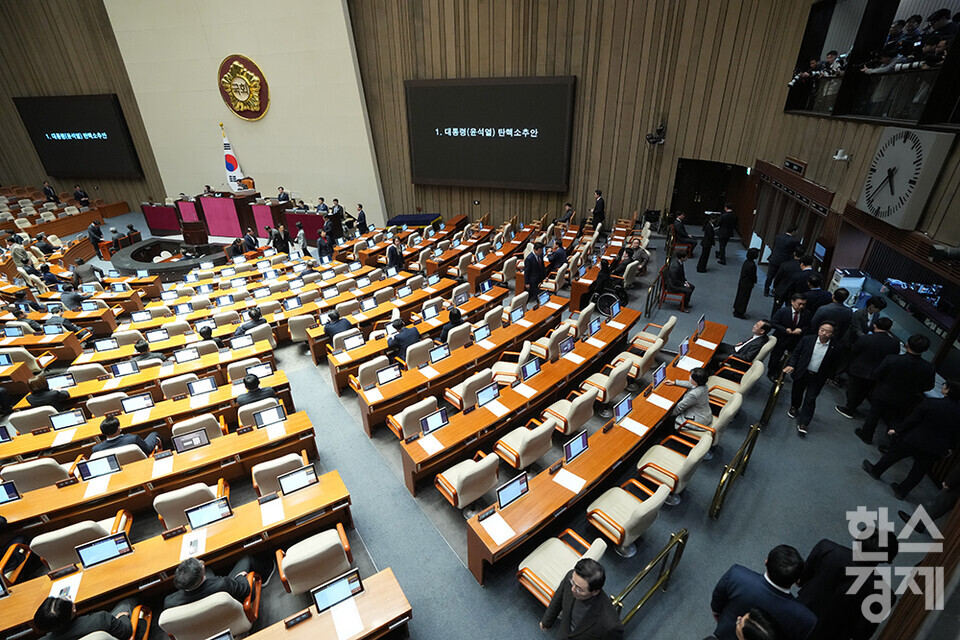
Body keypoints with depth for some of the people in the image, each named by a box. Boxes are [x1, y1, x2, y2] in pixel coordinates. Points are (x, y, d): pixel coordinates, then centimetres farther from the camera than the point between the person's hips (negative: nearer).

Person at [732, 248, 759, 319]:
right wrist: (754, 282, 1)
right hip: (747, 285, -8)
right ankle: (739, 313, 12)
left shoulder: (746, 261, -1)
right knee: (744, 298, 3)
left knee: (739, 296, 18)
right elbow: (753, 276, -19)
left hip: (741, 282, 8)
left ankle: (736, 310, 31)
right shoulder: (752, 265, -26)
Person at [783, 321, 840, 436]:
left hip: (817, 378, -1)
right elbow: (796, 353, 0)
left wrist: (827, 377, 0)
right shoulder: (807, 340, -9)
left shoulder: (835, 348, -11)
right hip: (801, 373, 2)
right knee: (796, 393, 21)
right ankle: (794, 407, 50)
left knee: (810, 400, 0)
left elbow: (833, 365, 0)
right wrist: (791, 365, -12)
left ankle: (803, 423, 6)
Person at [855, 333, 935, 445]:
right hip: (904, 402, 2)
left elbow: (878, 374, -16)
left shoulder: (891, 360, -31)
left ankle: (866, 435, 37)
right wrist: (914, 388, 11)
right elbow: (928, 387, -8)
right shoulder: (929, 369, -24)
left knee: (873, 415, 20)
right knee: (895, 421, 24)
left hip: (883, 395, -2)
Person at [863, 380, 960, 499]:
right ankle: (902, 491, 27)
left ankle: (876, 471, 38)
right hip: (936, 450, 4)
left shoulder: (929, 403, -22)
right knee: (919, 471, 18)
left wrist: (896, 430, -2)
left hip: (914, 440, -3)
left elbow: (911, 420, -15)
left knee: (892, 454, 21)